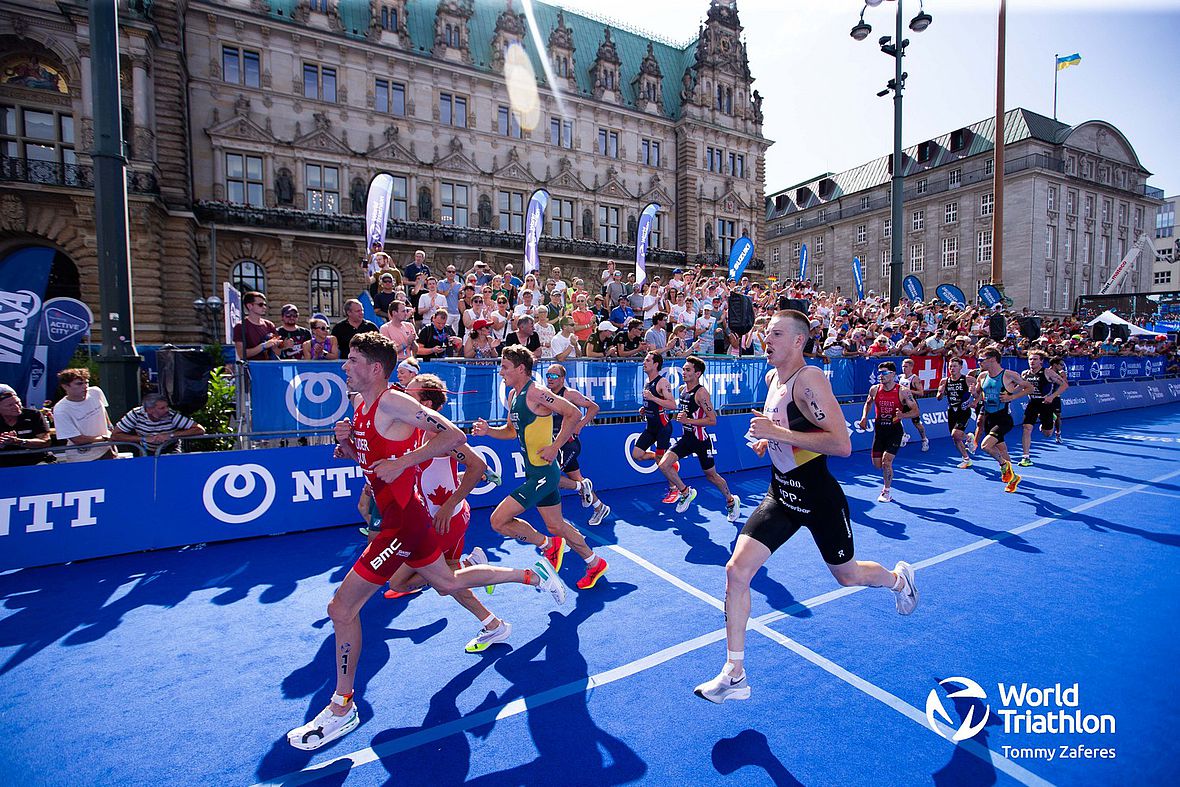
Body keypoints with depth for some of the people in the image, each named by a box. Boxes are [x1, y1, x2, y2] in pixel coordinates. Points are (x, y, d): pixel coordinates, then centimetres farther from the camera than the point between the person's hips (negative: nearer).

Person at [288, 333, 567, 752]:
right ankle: (532, 575, 36)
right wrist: (344, 439, -1)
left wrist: (402, 462, -25)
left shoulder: (392, 403, -19)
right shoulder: (359, 403, 9)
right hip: (403, 514, 10)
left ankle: (342, 708, 20)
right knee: (448, 583, 23)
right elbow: (355, 453, 22)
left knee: (342, 607, -2)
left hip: (403, 518, -10)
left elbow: (453, 435, -24)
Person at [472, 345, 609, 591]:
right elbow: (512, 430, 21)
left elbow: (574, 413, -21)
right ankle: (595, 564, 37)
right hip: (534, 472, 10)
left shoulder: (535, 393, -18)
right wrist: (489, 431, 3)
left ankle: (548, 545, 10)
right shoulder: (513, 395, 10)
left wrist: (554, 447, -20)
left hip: (544, 472, -9)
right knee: (556, 526, 19)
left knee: (499, 520, -11)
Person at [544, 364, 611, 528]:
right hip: (557, 444, 8)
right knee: (577, 479, 15)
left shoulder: (569, 394, -11)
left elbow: (594, 407, -9)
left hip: (569, 443, -8)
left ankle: (581, 487, 5)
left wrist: (580, 425, -16)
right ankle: (600, 508, 31)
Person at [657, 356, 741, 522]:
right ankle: (686, 492, 12)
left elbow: (712, 420, -22)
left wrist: (688, 420, -26)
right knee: (663, 465, -9)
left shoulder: (701, 392, -18)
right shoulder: (682, 389, 5)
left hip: (700, 439, -7)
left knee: (711, 475, 9)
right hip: (686, 438, 7)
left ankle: (731, 501, 36)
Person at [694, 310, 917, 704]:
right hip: (780, 494, 6)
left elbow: (842, 444, -27)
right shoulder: (772, 377, 4)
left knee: (847, 575, 19)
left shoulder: (809, 378, -21)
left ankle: (899, 577, 57)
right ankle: (734, 675, 7)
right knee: (736, 570, -7)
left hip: (819, 498, -6)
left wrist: (779, 433, -30)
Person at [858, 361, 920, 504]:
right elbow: (868, 403, 18)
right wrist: (864, 417, 3)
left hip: (895, 429, -4)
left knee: (886, 461, -12)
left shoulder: (903, 391, -12)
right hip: (879, 429, 4)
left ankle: (886, 492, 8)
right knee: (877, 463, 4)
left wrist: (902, 415, -26)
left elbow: (915, 410, -7)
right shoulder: (874, 389, -2)